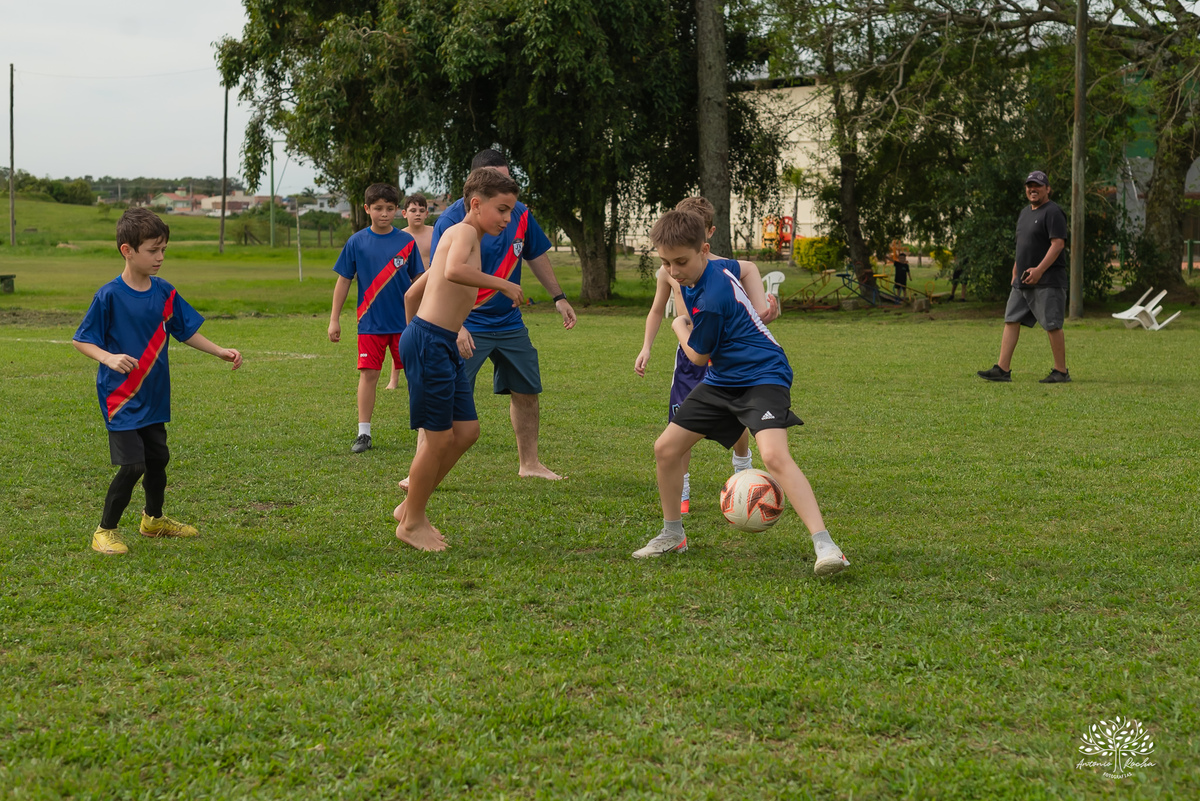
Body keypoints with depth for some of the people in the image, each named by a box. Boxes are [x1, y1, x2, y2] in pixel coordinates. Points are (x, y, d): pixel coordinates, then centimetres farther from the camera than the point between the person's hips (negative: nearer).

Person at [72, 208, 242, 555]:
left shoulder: (164, 293, 1)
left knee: (158, 459, 19)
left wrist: (220, 352, 1)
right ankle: (105, 531, 3)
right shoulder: (110, 295, -15)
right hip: (120, 397, -6)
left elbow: (187, 331, 11)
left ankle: (154, 520, 41)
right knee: (132, 465, -12)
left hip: (152, 396, 7)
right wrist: (109, 358, -28)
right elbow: (81, 340, -11)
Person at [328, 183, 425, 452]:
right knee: (368, 374, -1)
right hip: (370, 323, 0)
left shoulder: (406, 242, 0)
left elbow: (418, 281, 6)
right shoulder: (357, 242, -2)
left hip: (404, 322, 0)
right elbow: (343, 281, 3)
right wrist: (334, 319, 1)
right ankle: (364, 433, 4)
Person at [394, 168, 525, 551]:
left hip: (445, 347, 10)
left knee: (467, 430, 12)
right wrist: (502, 284, -23)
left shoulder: (458, 239, 21)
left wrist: (418, 334, 31)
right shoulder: (464, 233, -9)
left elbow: (412, 294, 27)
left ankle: (411, 507, 22)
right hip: (429, 343, -10)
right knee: (439, 436, -2)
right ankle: (412, 522, 13)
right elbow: (454, 271, -33)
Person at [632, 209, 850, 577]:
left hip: (762, 377, -10)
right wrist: (758, 309, 24)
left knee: (774, 455, -33)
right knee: (665, 449, 6)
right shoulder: (717, 267, 2)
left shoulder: (710, 300, -26)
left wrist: (679, 325, 8)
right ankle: (672, 535, 25)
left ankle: (825, 545, -37)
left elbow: (697, 355, -9)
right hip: (722, 381, 10)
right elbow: (744, 267, 27)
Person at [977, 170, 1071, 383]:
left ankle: (1061, 372, 1)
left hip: (1047, 282, -9)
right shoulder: (1025, 213, 19)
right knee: (1011, 320, 3)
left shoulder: (1053, 212, -9)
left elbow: (1058, 243, -18)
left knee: (1052, 325, -6)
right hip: (1022, 282, 9)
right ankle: (1003, 369, 1)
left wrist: (1039, 269, -25)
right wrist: (1015, 274, 22)